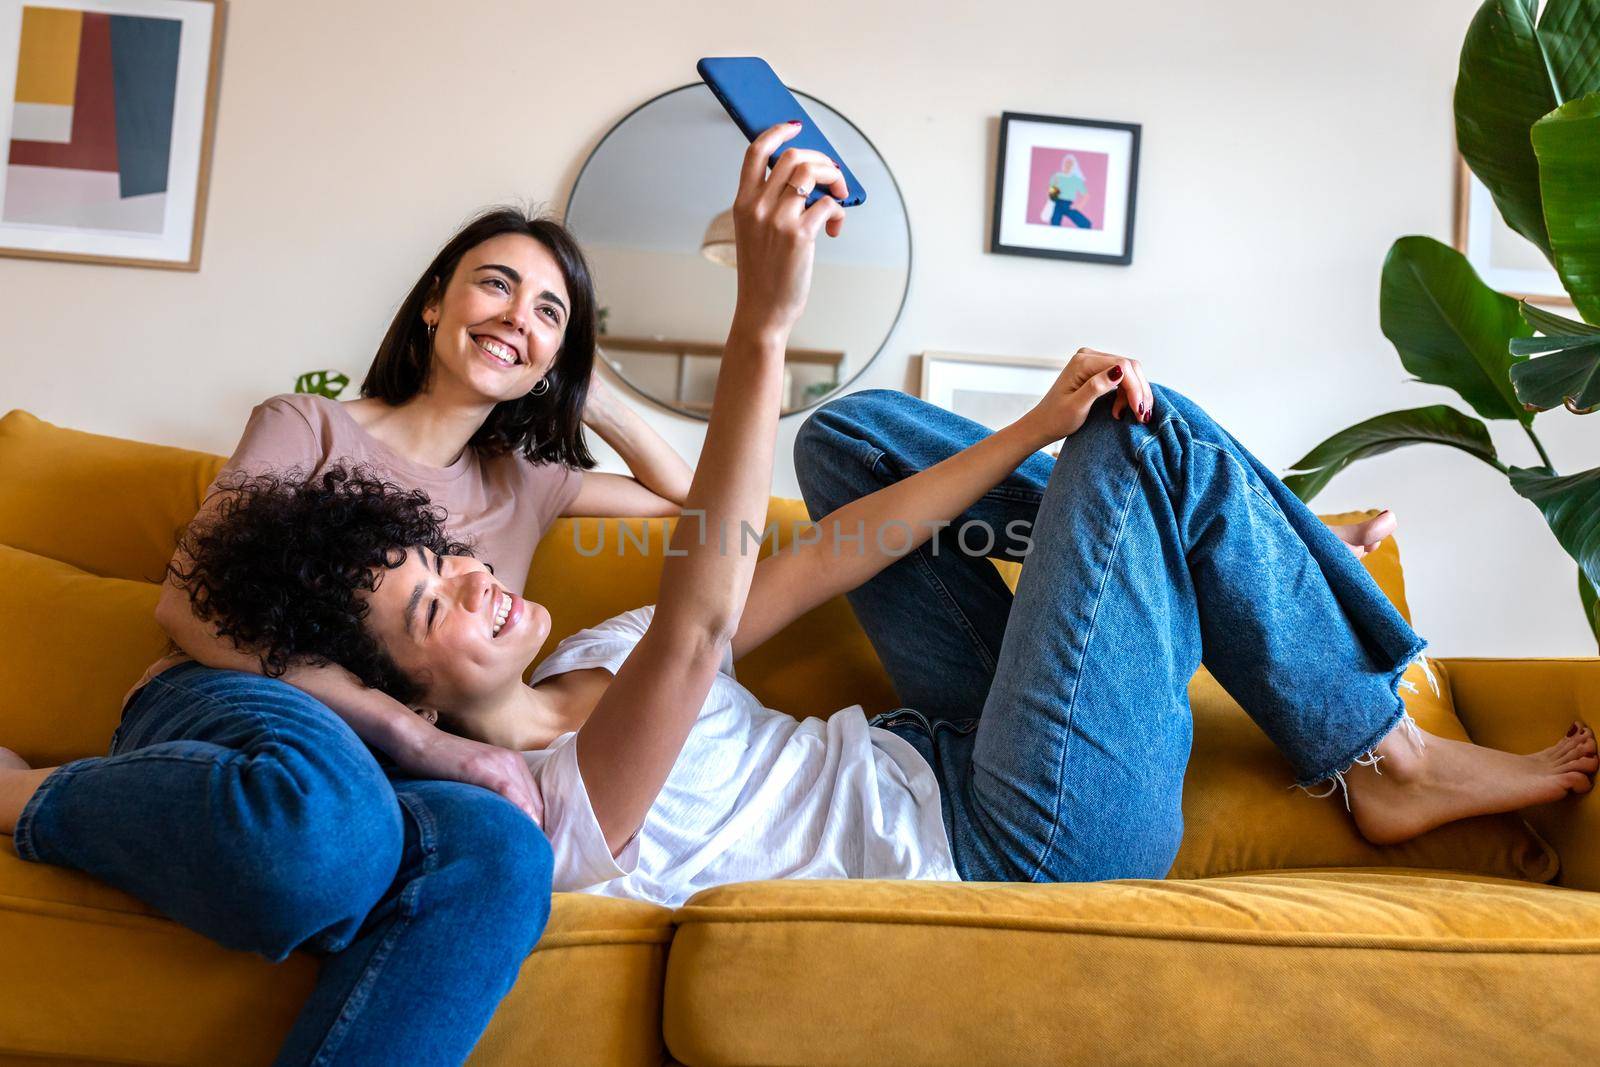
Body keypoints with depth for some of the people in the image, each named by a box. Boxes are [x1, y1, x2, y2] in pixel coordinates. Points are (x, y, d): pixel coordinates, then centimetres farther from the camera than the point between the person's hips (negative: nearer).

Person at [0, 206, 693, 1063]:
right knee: (329, 815, -42)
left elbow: (694, 500, 36)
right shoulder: (309, 427, 11)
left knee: (499, 851, -36)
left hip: (379, 768, 3)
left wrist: (597, 401, 22)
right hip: (221, 708, -2)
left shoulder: (525, 483, 23)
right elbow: (186, 603, -3)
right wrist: (415, 733, -15)